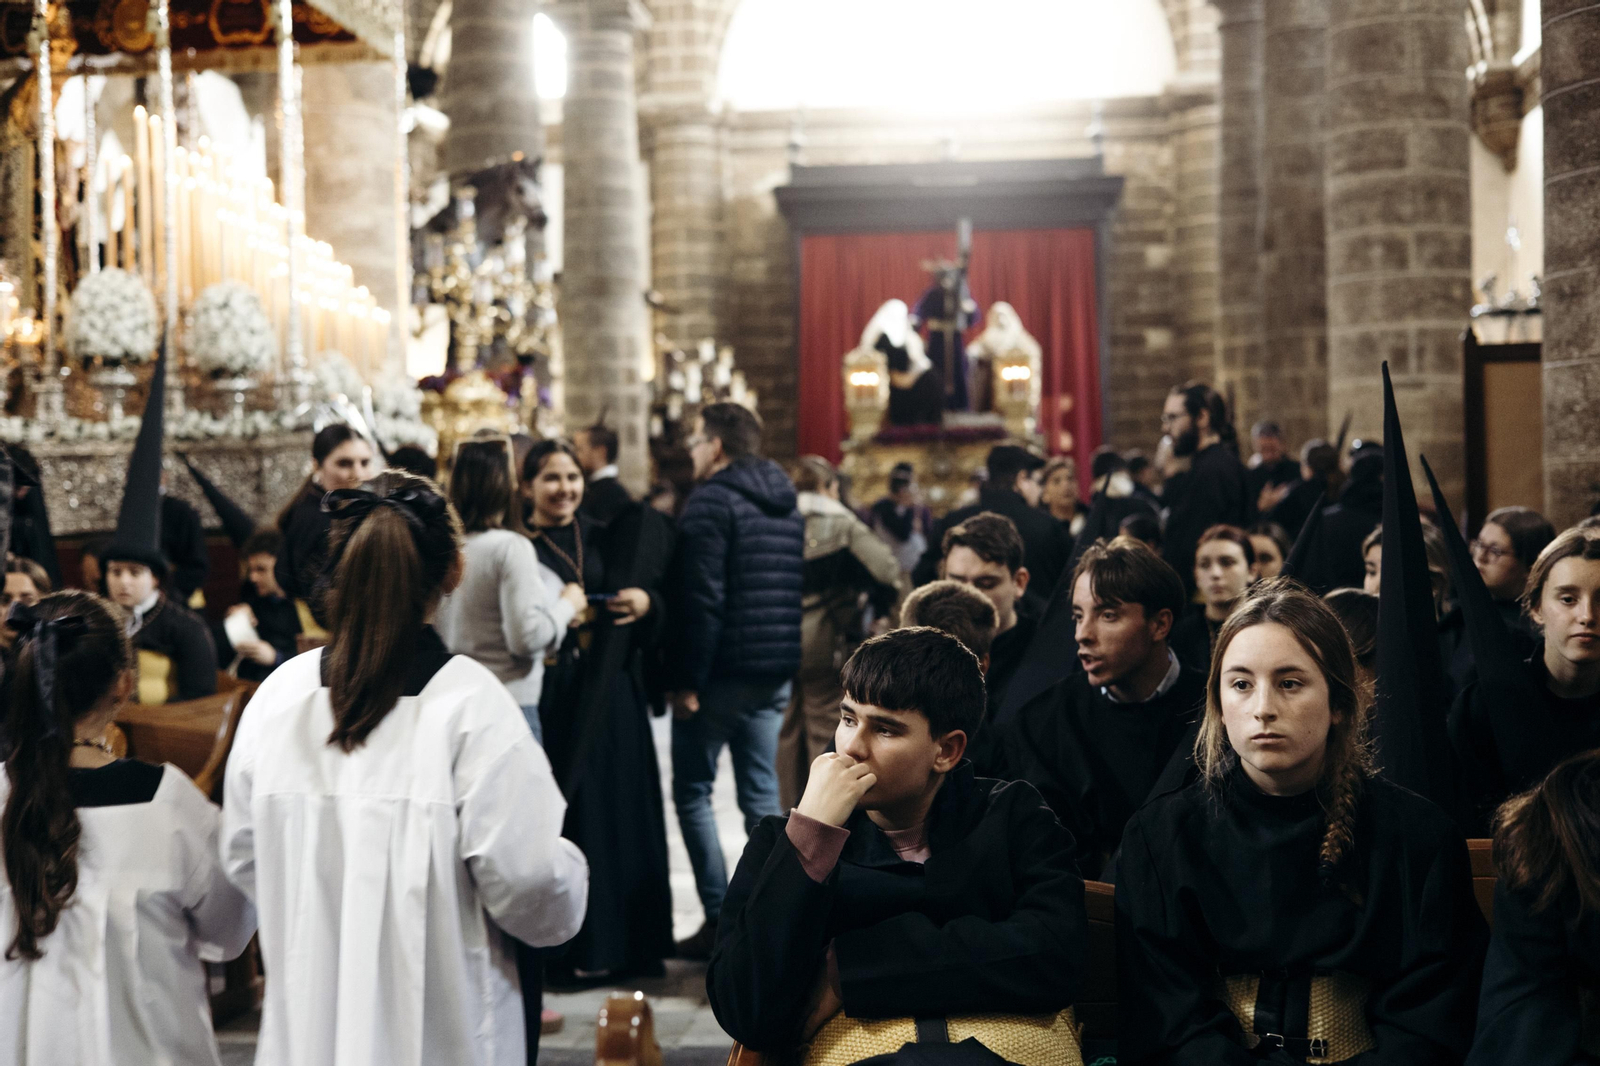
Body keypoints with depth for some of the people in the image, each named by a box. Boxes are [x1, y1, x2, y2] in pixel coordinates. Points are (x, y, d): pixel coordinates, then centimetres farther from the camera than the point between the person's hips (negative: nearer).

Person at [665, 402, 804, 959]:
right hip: (776, 673, 7)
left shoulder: (712, 501, -11)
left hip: (723, 671, -7)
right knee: (762, 795, 11)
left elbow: (702, 599, -18)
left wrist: (686, 681, -16)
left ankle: (720, 918, -1)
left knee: (692, 791, 4)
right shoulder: (788, 504, 14)